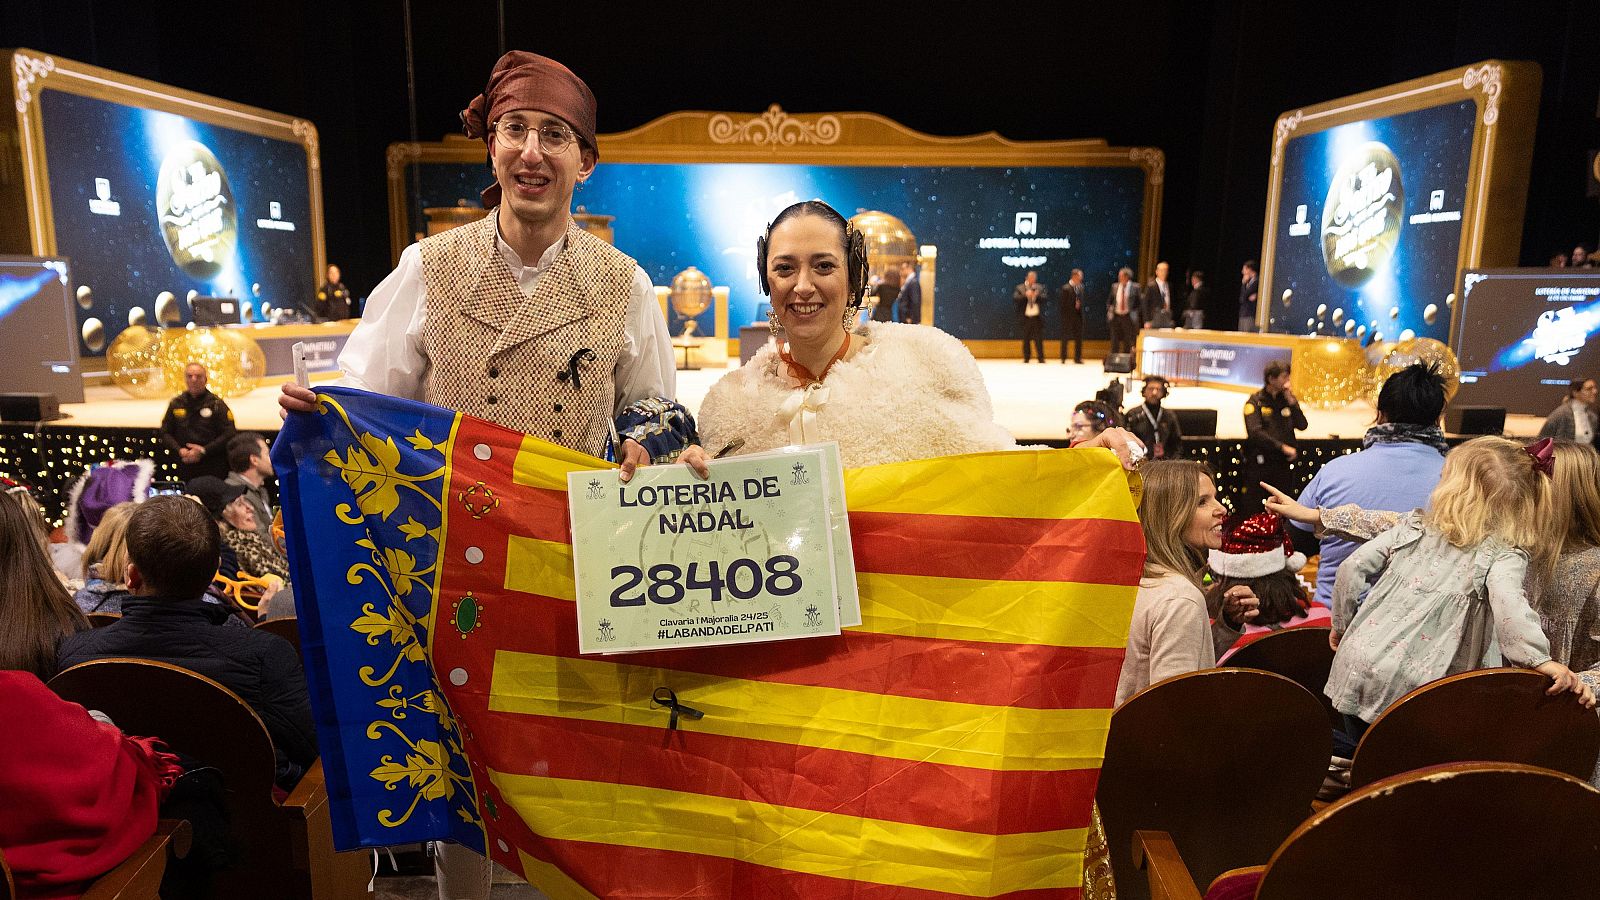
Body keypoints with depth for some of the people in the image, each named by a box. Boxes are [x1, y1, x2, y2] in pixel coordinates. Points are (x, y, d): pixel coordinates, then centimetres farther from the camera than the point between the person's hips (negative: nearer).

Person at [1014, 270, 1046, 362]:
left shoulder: (1040, 288, 12)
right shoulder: (1019, 288, 6)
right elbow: (1015, 299, -9)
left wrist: (1037, 295, -17)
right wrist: (1025, 295, -19)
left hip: (1037, 317, 1)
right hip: (1025, 317, -1)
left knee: (1039, 338, -2)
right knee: (1026, 339, 4)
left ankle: (1041, 358, 2)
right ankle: (1026, 358, 12)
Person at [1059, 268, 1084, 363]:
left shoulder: (1081, 287, 9)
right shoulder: (1066, 288, -10)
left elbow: (1081, 301, 16)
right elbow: (1063, 305, -11)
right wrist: (1074, 305, -15)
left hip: (1078, 316, 6)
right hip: (1068, 317, -6)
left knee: (1079, 338, 6)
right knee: (1065, 338, 3)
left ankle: (1077, 358, 14)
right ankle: (1063, 358, 10)